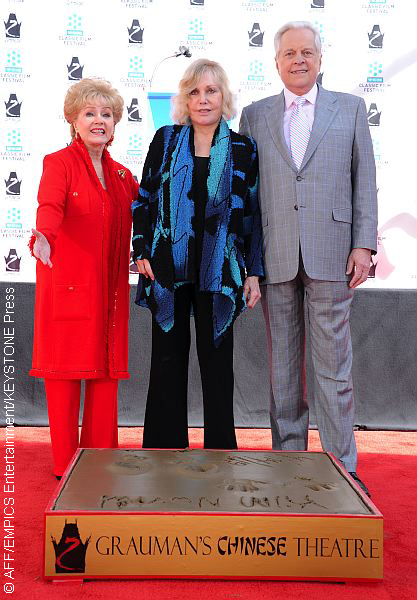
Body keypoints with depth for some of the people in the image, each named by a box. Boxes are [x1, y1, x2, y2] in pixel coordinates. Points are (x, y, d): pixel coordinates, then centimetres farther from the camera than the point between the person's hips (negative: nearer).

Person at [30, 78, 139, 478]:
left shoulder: (121, 175, 17)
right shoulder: (59, 163, -1)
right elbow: (49, 206, -20)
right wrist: (43, 236, -40)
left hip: (109, 289, 5)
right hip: (67, 284, -5)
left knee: (106, 372, 5)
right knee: (65, 371, -1)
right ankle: (65, 467, 11)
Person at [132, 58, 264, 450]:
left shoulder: (243, 149, 5)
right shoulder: (166, 140, 6)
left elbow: (253, 214, 5)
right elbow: (144, 199, 9)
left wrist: (254, 272, 1)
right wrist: (142, 253, 1)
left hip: (218, 269, -1)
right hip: (167, 267, 1)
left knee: (217, 361, 5)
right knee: (168, 359, 7)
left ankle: (219, 450, 18)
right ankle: (166, 449, 19)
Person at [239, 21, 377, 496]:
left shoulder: (350, 108, 10)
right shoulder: (254, 115, 12)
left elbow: (364, 179, 7)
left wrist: (363, 244, -3)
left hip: (329, 256, -1)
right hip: (274, 258, 2)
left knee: (333, 367, 2)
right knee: (282, 366, 8)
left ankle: (342, 466, 13)